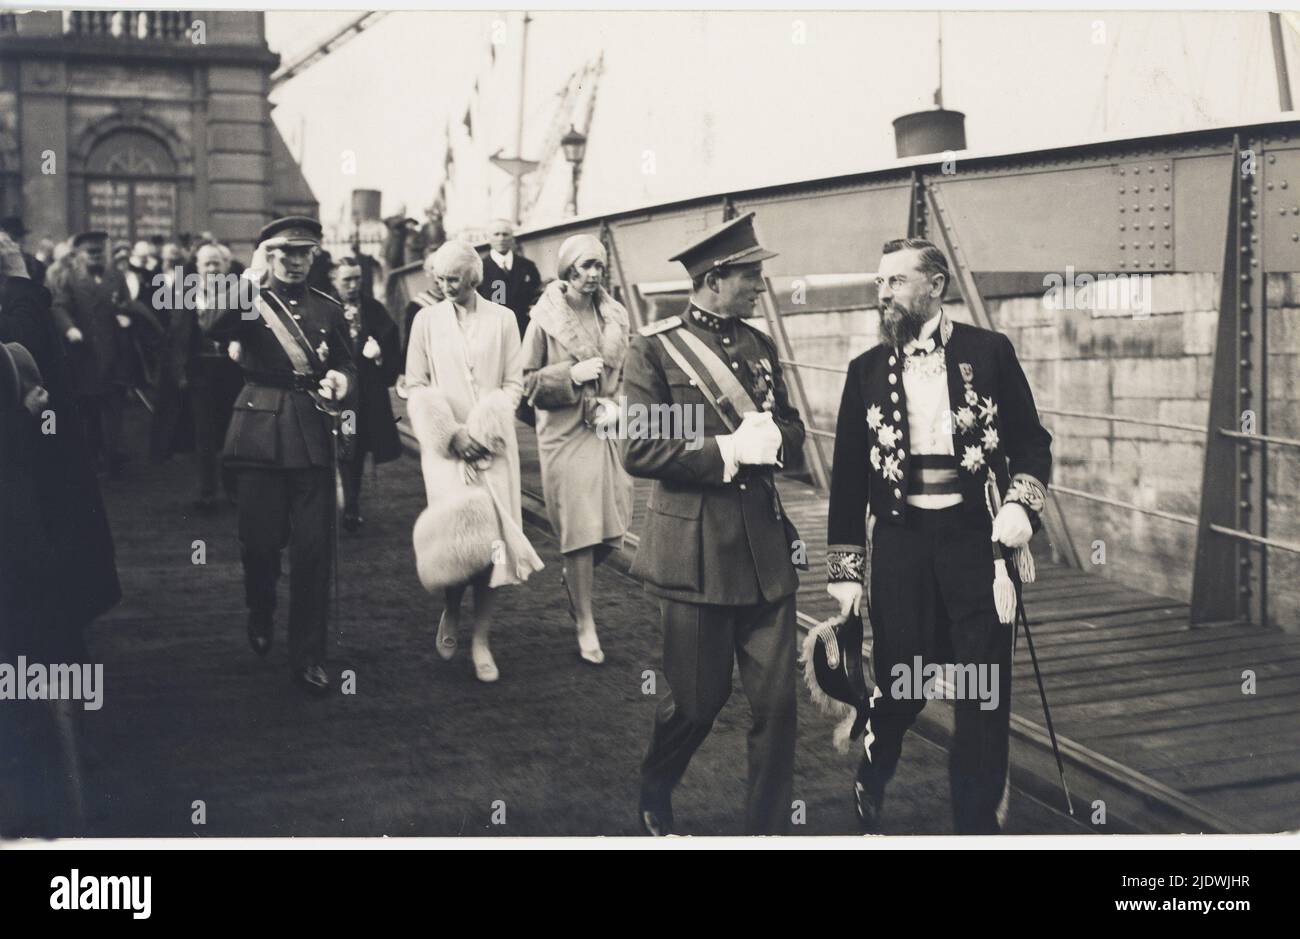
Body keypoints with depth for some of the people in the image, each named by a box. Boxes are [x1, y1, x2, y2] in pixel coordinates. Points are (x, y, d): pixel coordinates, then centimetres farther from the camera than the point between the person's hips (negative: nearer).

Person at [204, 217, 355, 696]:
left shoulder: (329, 308, 12)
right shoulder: (250, 302, 3)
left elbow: (345, 361, 20)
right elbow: (215, 329, -18)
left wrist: (340, 377, -3)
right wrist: (251, 278, -21)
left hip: (313, 435, 2)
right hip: (261, 432, -1)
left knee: (313, 549, -1)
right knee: (260, 540, 3)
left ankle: (308, 656, 9)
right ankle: (260, 617, 35)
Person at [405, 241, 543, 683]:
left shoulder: (502, 319, 6)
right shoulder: (427, 320, 6)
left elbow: (514, 384, 5)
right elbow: (415, 385, 4)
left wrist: (486, 430, -9)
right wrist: (452, 433, -9)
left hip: (493, 445, 1)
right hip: (445, 445, -1)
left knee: (493, 539, -4)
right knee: (456, 530, -15)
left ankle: (481, 639, 6)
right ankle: (450, 611, 15)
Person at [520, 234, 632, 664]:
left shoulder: (614, 316, 8)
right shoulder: (546, 318, -5)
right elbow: (526, 381, -3)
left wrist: (614, 404, 2)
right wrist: (571, 375, -15)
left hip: (607, 431, 5)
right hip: (566, 434, -5)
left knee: (614, 526, 3)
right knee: (579, 529, -5)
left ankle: (573, 577, 36)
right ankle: (586, 626, 6)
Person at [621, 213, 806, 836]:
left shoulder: (760, 346, 11)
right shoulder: (655, 348, -6)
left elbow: (792, 429, 18)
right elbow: (638, 452, -12)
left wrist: (770, 439, -6)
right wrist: (727, 450, -18)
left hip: (764, 544, 5)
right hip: (695, 547, -5)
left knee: (776, 699, 3)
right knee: (698, 701, 6)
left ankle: (768, 828, 20)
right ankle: (653, 801, 35)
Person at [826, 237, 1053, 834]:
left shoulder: (989, 351, 2)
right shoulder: (867, 370, 7)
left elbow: (1031, 442, 7)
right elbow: (848, 476, 7)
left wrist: (1021, 504, -12)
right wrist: (846, 572, 5)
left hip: (977, 538, -1)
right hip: (900, 543, 1)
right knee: (898, 687, 6)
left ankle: (979, 822, 17)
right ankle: (868, 802, 32)